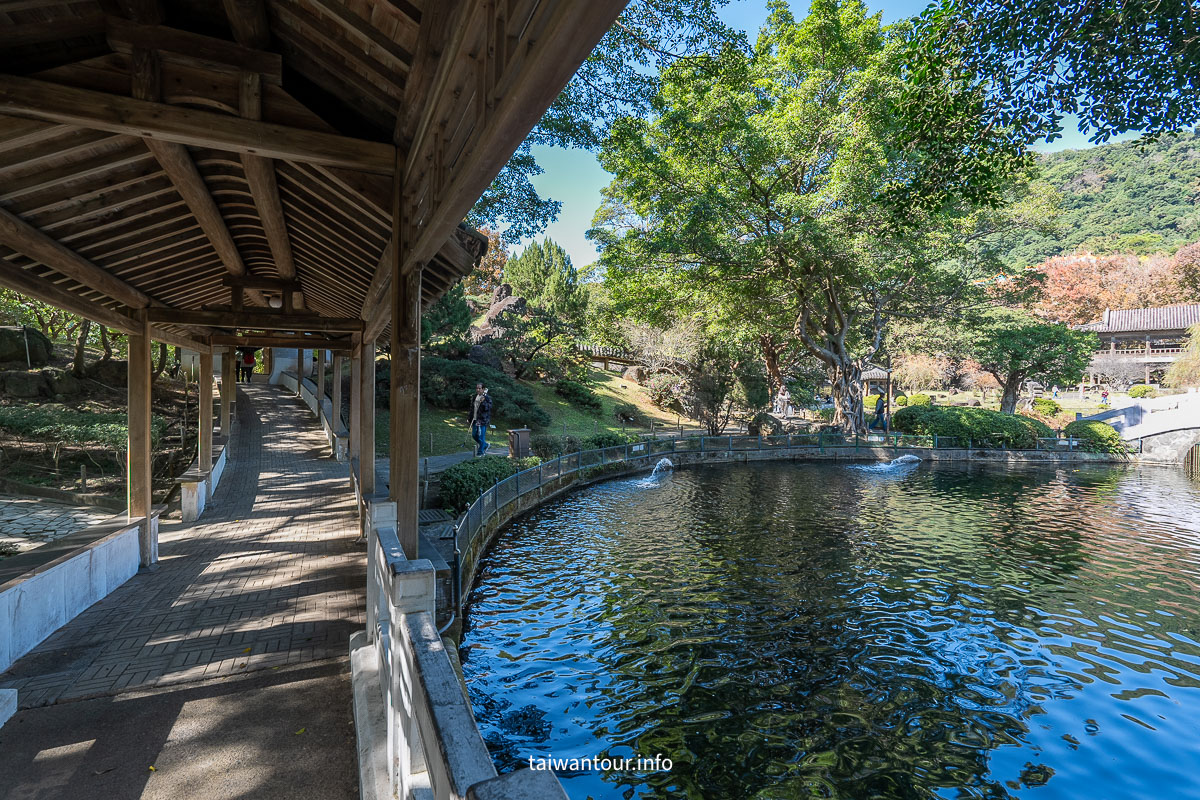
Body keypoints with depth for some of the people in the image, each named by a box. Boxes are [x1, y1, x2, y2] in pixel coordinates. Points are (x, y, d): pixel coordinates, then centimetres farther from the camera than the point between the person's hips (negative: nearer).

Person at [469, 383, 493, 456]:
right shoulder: (474, 397, 13)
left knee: (481, 436, -4)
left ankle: (480, 452, 8)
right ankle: (485, 445, 32)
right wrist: (471, 419, 18)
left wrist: (483, 402, -29)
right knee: (474, 435, 10)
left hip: (483, 420, -7)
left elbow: (489, 408, -15)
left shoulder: (487, 397, -8)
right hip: (475, 419, 7)